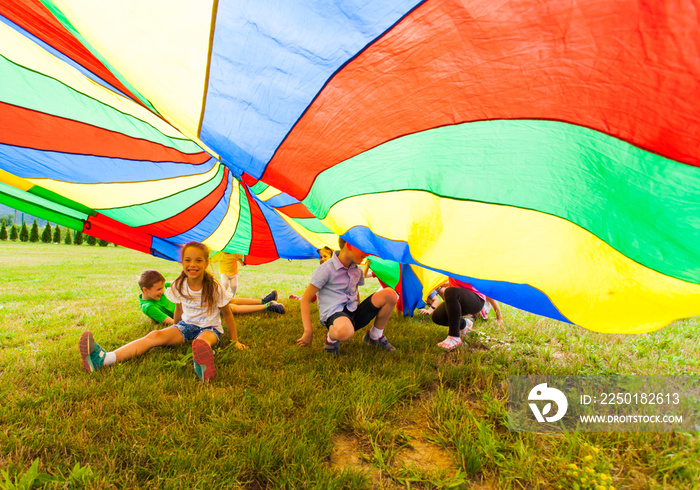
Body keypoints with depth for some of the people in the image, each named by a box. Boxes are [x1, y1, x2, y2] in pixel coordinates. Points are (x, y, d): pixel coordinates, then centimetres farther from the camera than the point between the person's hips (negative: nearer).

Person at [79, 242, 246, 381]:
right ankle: (104, 359, -39)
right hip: (185, 325, 4)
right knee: (155, 335, -23)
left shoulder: (214, 288, -16)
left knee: (202, 341, -41)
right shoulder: (179, 286, -3)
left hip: (209, 328, -4)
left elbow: (227, 314, -6)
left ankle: (204, 368, -76)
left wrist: (235, 341, -1)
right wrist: (175, 332, 26)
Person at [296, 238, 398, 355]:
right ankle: (331, 339, -6)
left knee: (390, 294, -13)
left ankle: (375, 337, 7)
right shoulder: (326, 269, -11)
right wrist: (308, 332, -12)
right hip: (334, 315, -7)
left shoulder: (357, 270, 11)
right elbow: (305, 299, -10)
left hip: (354, 313, 7)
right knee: (344, 331, -46)